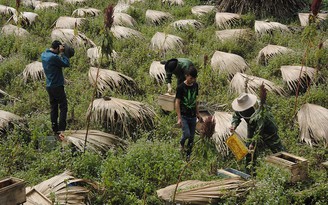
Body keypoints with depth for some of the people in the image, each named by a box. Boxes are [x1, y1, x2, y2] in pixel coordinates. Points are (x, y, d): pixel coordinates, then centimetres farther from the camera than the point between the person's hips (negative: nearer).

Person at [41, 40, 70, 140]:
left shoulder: (43, 55, 5)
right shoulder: (53, 57, -22)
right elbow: (66, 64, -17)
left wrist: (60, 54, 3)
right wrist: (62, 53, -10)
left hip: (49, 86, 8)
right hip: (57, 86, -8)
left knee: (53, 108, 14)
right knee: (63, 108, -3)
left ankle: (55, 130, 17)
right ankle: (61, 130, -11)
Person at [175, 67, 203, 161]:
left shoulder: (195, 85, 4)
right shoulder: (181, 87, -14)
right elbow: (177, 102, -13)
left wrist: (198, 113, 16)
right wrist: (179, 118, -18)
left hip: (192, 116, 5)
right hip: (183, 115, -5)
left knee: (192, 137, 8)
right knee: (186, 134, -18)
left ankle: (188, 155, 21)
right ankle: (182, 143, 16)